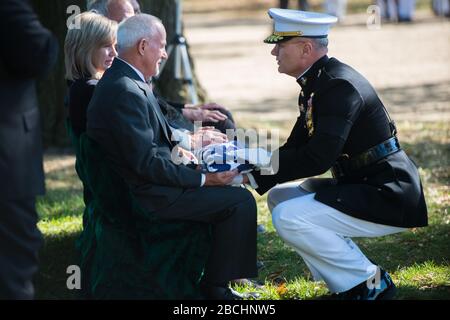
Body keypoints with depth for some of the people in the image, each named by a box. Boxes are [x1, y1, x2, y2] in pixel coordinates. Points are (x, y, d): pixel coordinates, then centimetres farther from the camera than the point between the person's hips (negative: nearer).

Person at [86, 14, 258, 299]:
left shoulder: (124, 80, 9)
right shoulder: (125, 92, -23)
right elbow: (148, 163, -25)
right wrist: (203, 179, -19)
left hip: (147, 182, 11)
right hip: (147, 195, -11)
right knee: (241, 201, -11)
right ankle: (216, 287, -2)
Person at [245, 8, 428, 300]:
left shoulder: (339, 85, -20)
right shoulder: (317, 81, 11)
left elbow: (318, 158, -27)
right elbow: (296, 148, 10)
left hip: (388, 199, -10)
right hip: (360, 187, 10)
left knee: (289, 218, -19)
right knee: (280, 198, 12)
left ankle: (370, 281, -4)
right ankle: (347, 281, 11)